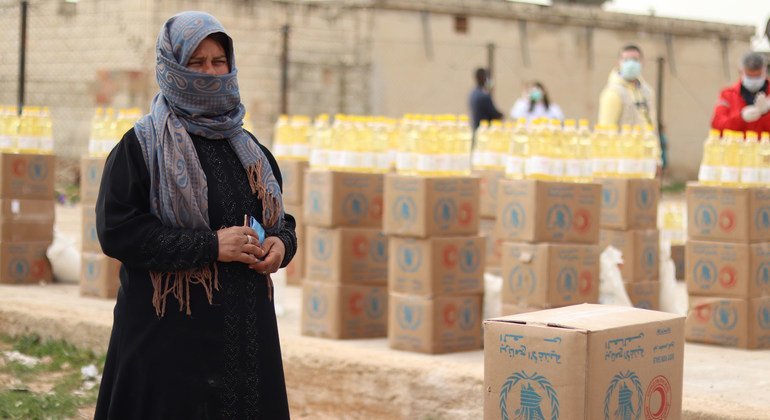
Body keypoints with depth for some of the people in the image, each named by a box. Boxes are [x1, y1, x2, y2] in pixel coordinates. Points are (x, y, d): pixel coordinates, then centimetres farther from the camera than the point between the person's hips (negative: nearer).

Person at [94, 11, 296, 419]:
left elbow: (282, 221, 21)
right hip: (170, 337, -5)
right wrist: (210, 245, -17)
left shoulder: (249, 149, 14)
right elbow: (115, 229, -13)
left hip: (247, 333, 5)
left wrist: (281, 244, -4)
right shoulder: (141, 145, -3)